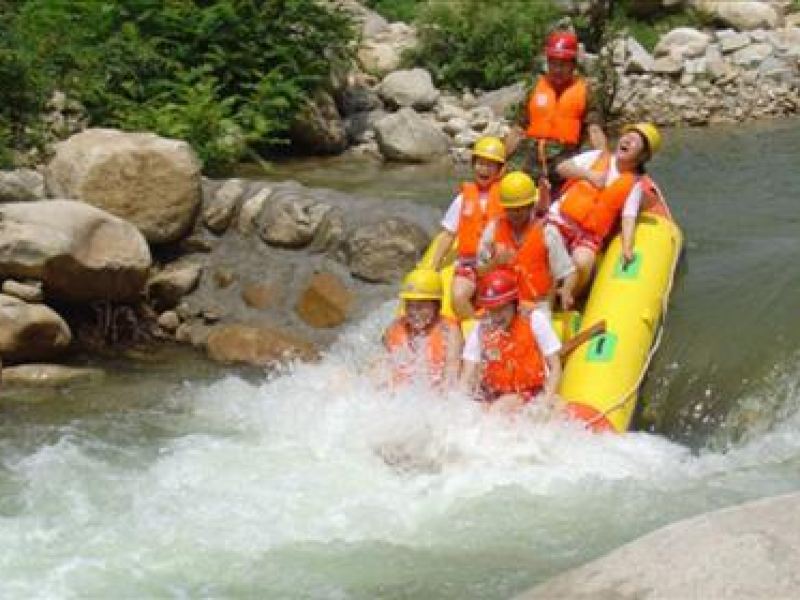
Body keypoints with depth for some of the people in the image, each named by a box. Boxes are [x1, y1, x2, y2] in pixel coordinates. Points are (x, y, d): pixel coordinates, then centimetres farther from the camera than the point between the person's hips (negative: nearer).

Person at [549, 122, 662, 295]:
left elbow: (629, 217, -5)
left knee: (583, 264, -32)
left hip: (590, 235, -1)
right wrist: (589, 174, -8)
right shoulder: (598, 157, 10)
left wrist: (627, 248, -21)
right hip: (562, 218, 1)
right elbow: (562, 167, 6)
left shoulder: (634, 184, 5)